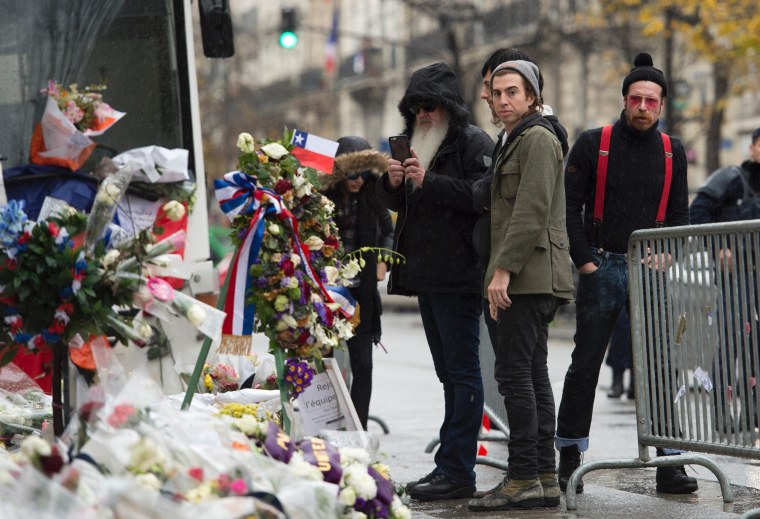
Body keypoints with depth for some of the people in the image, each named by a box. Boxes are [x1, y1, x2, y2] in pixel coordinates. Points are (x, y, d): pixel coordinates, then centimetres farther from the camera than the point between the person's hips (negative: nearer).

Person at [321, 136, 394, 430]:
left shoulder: (372, 198, 4)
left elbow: (388, 231, 21)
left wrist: (382, 261, 7)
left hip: (361, 293, 4)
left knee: (362, 364, 2)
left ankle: (358, 429, 9)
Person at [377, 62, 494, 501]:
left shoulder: (474, 142, -7)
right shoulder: (418, 142, 20)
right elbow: (398, 204, 24)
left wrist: (429, 181, -20)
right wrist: (392, 183, 2)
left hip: (458, 276, -9)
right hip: (425, 274, 9)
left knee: (462, 370, -8)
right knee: (449, 372, 12)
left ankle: (458, 470, -9)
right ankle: (450, 465, 18)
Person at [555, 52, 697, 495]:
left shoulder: (672, 151, 9)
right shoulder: (593, 144, 0)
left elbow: (680, 213, 12)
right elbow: (570, 207, -1)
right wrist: (585, 261, -8)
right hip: (601, 268, -2)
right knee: (586, 364, 2)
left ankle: (669, 461, 4)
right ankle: (569, 458, 11)